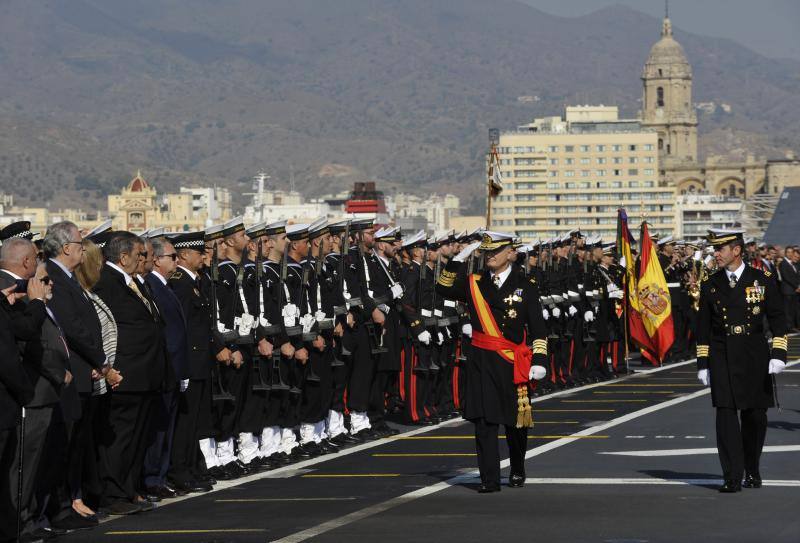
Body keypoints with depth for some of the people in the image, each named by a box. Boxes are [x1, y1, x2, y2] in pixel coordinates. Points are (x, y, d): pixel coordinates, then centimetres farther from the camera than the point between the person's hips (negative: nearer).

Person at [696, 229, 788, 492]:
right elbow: (703, 328, 10)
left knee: (755, 416, 6)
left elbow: (777, 319, 2)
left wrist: (778, 355, -7)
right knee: (726, 414, -9)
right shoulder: (710, 286, 6)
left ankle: (752, 471, 25)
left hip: (754, 356, 0)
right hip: (722, 358, 1)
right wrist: (703, 364, 6)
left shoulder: (763, 280, 1)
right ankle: (732, 478, -10)